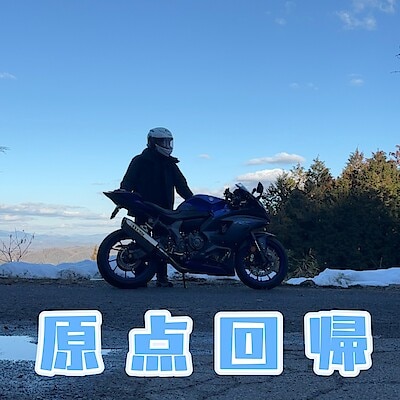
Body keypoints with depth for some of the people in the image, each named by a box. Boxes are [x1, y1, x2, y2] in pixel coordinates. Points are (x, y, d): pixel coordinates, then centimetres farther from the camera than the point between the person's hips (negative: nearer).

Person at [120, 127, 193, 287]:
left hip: (163, 209, 4)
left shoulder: (170, 164, 18)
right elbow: (127, 182, -5)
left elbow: (181, 185, 16)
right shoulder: (140, 161, 4)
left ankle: (162, 276, 3)